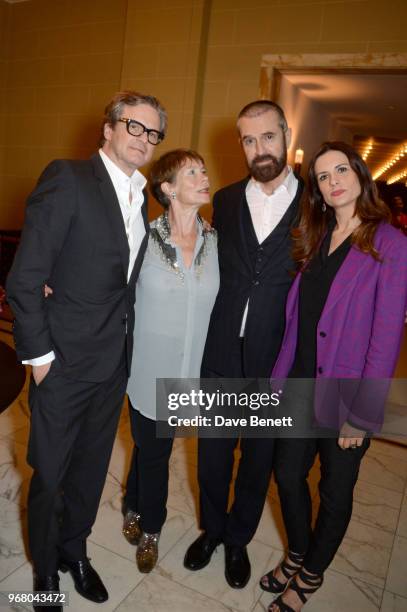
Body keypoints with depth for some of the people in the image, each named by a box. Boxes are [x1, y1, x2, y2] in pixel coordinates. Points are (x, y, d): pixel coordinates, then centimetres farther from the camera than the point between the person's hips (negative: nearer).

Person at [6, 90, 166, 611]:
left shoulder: (142, 195, 8)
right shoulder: (67, 178, -13)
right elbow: (24, 277, -15)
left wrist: (127, 343, 0)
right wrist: (39, 354, -14)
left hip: (114, 364, 6)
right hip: (65, 361, -5)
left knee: (91, 468, 21)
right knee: (49, 474, 14)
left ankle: (74, 549, 47)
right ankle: (45, 568, 41)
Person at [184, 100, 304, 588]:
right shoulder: (224, 201, 3)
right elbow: (216, 270, 9)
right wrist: (203, 338, 1)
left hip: (277, 363, -1)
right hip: (222, 355, 2)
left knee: (259, 458, 18)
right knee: (212, 454, 17)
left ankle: (238, 539, 44)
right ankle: (211, 529, 45)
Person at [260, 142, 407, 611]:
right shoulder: (315, 240, 6)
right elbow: (297, 318, 6)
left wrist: (362, 415, -15)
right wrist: (281, 377, 2)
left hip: (346, 395, -5)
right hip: (300, 385, 5)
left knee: (335, 491, 14)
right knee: (288, 473, 16)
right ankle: (296, 556, 45)